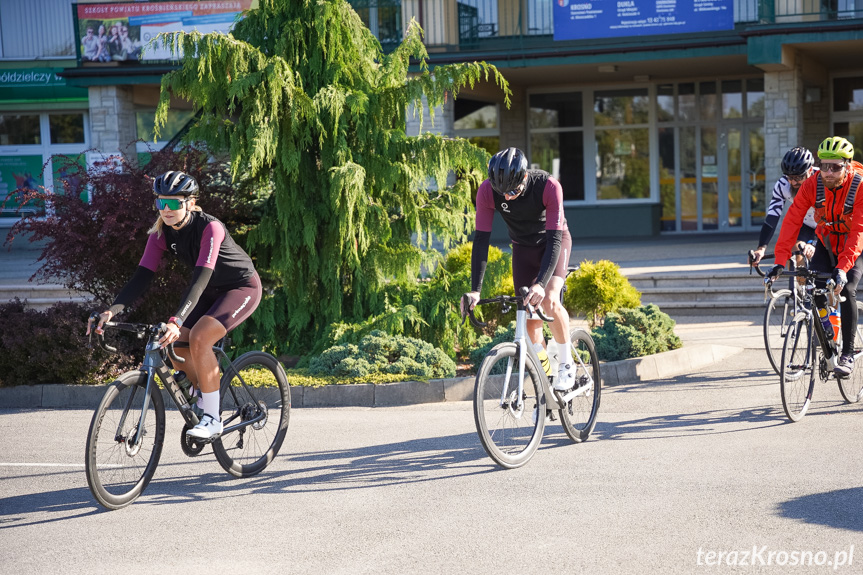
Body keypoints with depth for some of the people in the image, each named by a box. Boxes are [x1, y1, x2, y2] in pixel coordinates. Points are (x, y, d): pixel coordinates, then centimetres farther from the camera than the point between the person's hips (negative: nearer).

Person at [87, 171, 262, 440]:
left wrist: (177, 321, -52)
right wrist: (113, 310, -32)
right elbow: (142, 275, -16)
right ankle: (203, 394, 17)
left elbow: (200, 279, -40)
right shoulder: (161, 233, -11)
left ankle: (212, 419, -19)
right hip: (210, 292, 7)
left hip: (242, 287, -7)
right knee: (172, 343, -9)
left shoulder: (209, 228, -30)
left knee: (199, 337, -28)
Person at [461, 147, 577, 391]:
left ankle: (566, 364, -9)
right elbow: (481, 239, -23)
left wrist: (541, 284, -48)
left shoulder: (549, 186, -34)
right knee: (530, 316, -3)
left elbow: (554, 239, -36)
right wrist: (475, 289, -31)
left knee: (548, 300, -26)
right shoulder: (487, 191, -26)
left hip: (554, 241, -3)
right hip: (523, 248, 3)